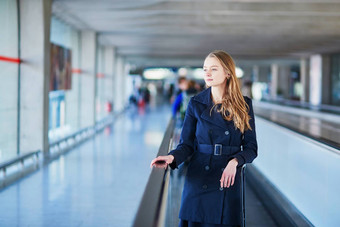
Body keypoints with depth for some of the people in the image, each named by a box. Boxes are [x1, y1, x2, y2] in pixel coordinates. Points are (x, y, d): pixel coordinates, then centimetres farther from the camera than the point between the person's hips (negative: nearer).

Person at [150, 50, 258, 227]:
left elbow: (251, 147, 3)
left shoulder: (243, 105, 1)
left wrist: (235, 161, -16)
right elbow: (187, 144, 2)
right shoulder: (196, 103, 2)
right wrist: (172, 157, -18)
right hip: (198, 181, 0)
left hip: (228, 181, 0)